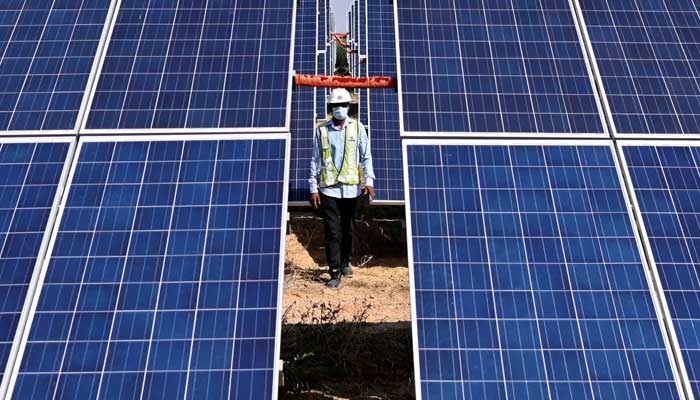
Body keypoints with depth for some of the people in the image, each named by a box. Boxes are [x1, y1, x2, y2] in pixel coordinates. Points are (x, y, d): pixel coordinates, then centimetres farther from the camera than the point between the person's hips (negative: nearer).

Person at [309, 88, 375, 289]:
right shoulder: (322, 130, 3)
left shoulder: (357, 127, 5)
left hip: (351, 187, 1)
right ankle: (335, 271, 3)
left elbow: (366, 156, 5)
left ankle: (346, 261, 34)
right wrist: (313, 188, 0)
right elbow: (315, 160, 5)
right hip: (328, 189, -1)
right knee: (332, 231, -4)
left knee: (347, 229, 14)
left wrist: (369, 180, -6)